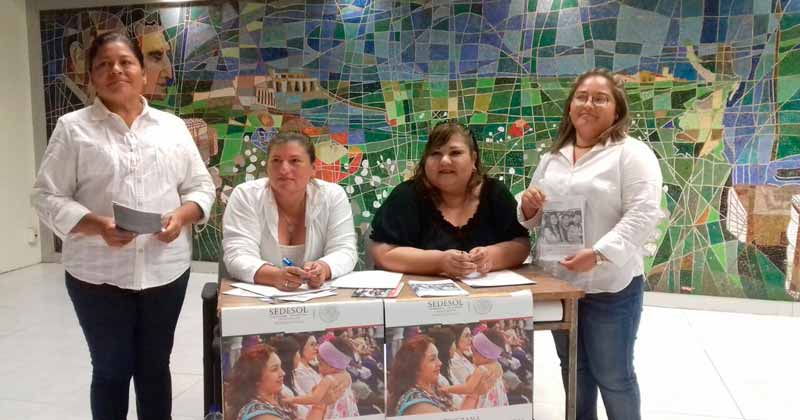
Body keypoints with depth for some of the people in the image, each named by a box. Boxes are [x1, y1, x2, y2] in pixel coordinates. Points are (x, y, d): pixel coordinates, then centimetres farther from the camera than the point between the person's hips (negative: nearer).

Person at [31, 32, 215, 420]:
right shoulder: (72, 128, -1)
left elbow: (201, 187, 8)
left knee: (155, 367, 15)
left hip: (166, 269, 2)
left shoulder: (172, 126, 6)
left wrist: (181, 216, -12)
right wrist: (97, 226, -20)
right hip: (99, 274, -2)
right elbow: (47, 197, -4)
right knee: (110, 370, 10)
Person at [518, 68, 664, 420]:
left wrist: (599, 254, -28)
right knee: (573, 368, 21)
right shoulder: (553, 157, 11)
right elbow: (535, 217, 17)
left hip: (609, 288, -6)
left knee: (612, 375, 9)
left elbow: (643, 215, -18)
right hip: (558, 283, 6)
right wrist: (529, 207, -6)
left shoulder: (632, 153, -9)